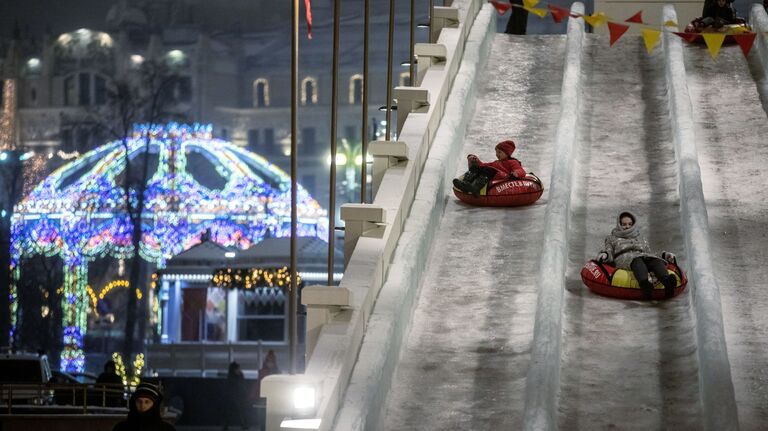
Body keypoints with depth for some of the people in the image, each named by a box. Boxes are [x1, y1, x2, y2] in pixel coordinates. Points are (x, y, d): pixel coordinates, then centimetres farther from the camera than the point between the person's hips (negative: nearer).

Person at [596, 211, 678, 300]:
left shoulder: (641, 238, 41)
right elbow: (609, 252, 20)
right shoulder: (613, 238, 36)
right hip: (623, 258, -3)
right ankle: (645, 285, -72)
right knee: (637, 261, -41)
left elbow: (648, 252, 30)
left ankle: (667, 282, -66)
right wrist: (604, 255, -5)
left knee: (657, 261, -34)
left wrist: (665, 255, 12)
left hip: (643, 255, 3)